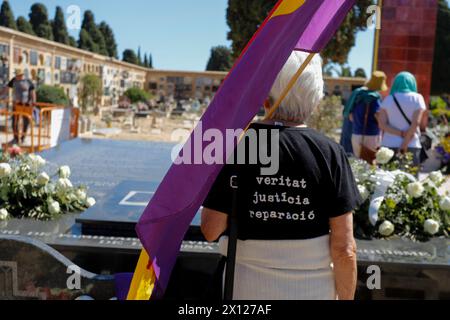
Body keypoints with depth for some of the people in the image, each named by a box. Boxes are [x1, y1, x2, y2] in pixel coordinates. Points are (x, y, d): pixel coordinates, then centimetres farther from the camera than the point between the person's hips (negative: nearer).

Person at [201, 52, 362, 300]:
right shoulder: (329, 153, -12)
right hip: (313, 290, 1)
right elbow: (344, 249, -12)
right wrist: (345, 297, 2)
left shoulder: (237, 146, -12)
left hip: (248, 289, 0)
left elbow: (211, 230, -9)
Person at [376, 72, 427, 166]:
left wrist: (401, 133, -8)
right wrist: (405, 143, -9)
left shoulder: (388, 99, 7)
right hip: (411, 146, -1)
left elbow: (382, 124, -3)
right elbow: (416, 123, -8)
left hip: (389, 145, 1)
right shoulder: (417, 98, 3)